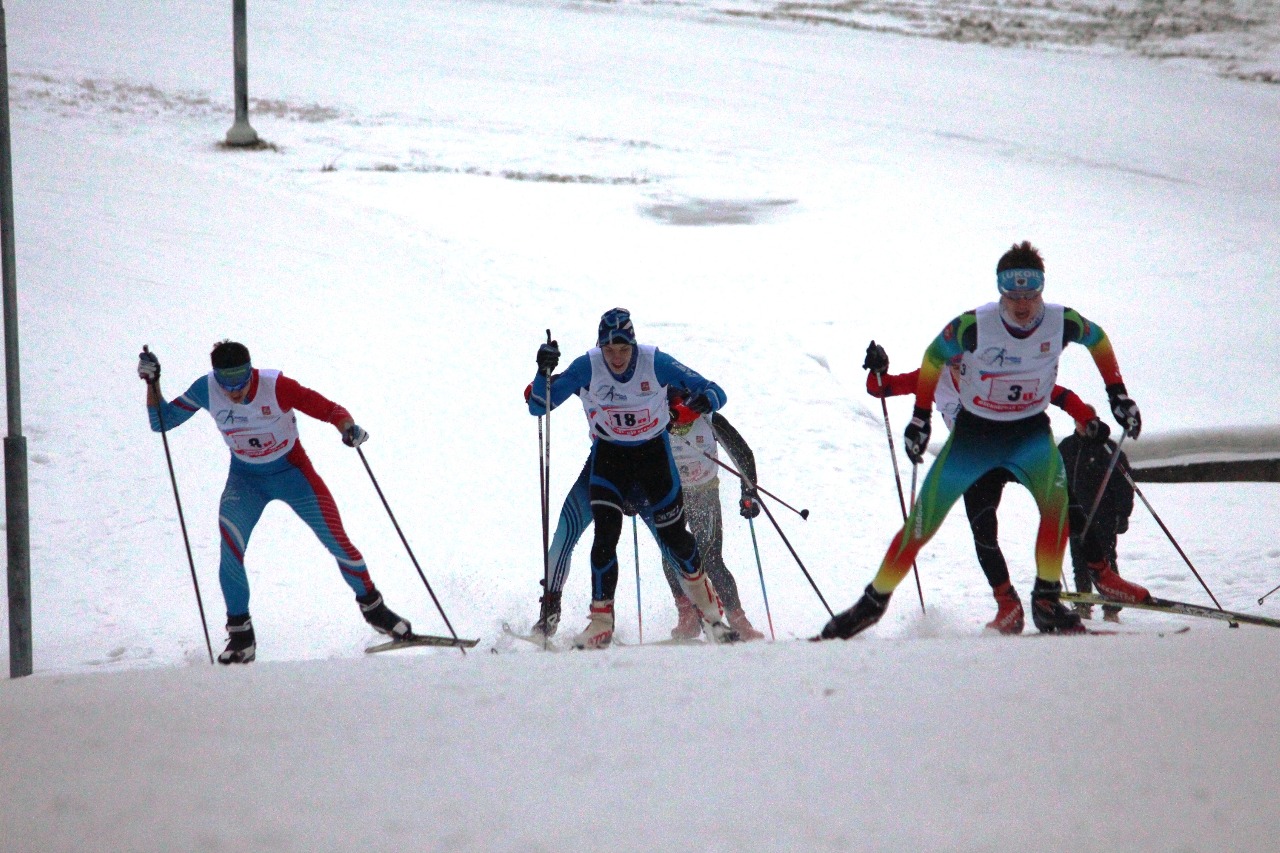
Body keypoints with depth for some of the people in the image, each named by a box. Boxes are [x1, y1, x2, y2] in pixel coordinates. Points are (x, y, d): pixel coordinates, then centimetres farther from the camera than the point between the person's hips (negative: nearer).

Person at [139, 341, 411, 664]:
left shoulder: (275, 387, -26)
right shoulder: (206, 391, -18)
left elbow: (328, 409, -23)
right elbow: (161, 421, -7)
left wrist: (348, 428, -43)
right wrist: (152, 383, -22)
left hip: (292, 471, -1)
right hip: (245, 479, 2)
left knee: (337, 542, -3)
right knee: (230, 545, -22)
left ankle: (373, 607, 24)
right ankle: (240, 635, -9)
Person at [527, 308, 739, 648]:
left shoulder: (655, 363, -22)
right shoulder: (587, 368, -20)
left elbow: (716, 393, -18)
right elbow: (539, 406, -17)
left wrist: (705, 399, -43)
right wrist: (544, 372, -36)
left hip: (653, 453, 0)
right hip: (609, 455, 0)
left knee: (674, 536, 3)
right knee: (606, 536, -15)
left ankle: (708, 608, 29)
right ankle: (601, 624, -6)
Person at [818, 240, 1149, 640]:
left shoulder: (1061, 323, -18)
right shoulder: (974, 326, -24)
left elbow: (1098, 339, 6)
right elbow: (934, 356, -4)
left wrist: (1118, 395, 3)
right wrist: (920, 417, -3)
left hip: (1030, 431, 1)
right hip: (973, 431, -1)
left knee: (1056, 498, -29)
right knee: (921, 525, -2)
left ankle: (1046, 600, -17)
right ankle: (873, 602, 17)